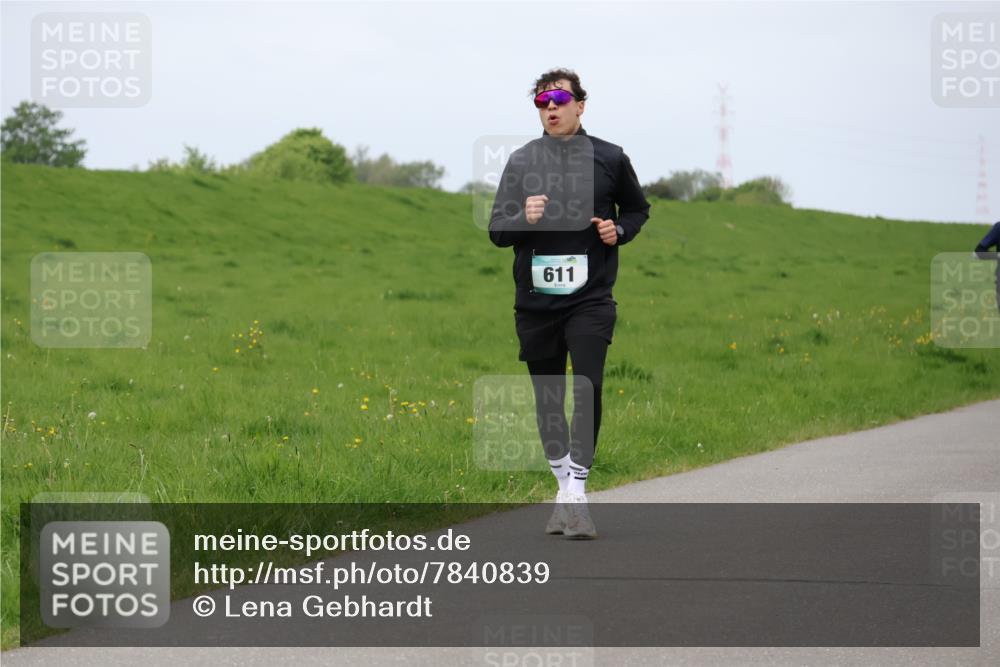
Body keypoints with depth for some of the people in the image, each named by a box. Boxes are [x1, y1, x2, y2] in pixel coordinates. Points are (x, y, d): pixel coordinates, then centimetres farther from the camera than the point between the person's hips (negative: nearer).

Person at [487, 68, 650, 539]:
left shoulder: (609, 159, 4)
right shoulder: (522, 162, 5)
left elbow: (637, 210, 20)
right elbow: (497, 231, 4)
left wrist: (620, 230, -2)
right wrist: (524, 218, -17)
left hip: (590, 300, -2)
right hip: (535, 301, 2)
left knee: (587, 389, -16)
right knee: (547, 398, 8)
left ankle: (577, 495, -14)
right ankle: (564, 488, 23)